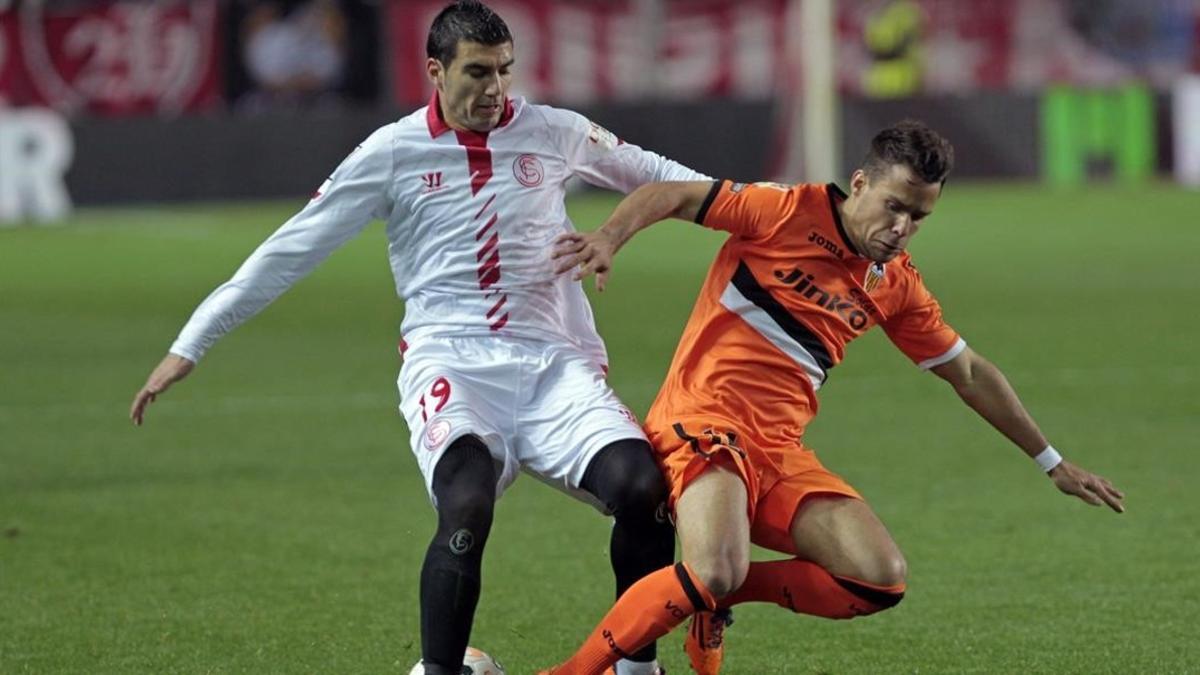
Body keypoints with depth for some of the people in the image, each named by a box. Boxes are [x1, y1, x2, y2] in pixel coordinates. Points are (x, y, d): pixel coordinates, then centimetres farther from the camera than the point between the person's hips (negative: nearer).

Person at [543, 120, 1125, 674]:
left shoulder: (897, 285, 12)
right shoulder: (788, 212, -5)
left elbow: (969, 375, 22)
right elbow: (669, 196, -3)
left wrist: (1052, 463, 27)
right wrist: (608, 240, -23)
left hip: (782, 451, 6)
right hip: (703, 420, -6)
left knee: (881, 580, -12)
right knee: (716, 572, -32)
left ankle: (718, 598, 6)